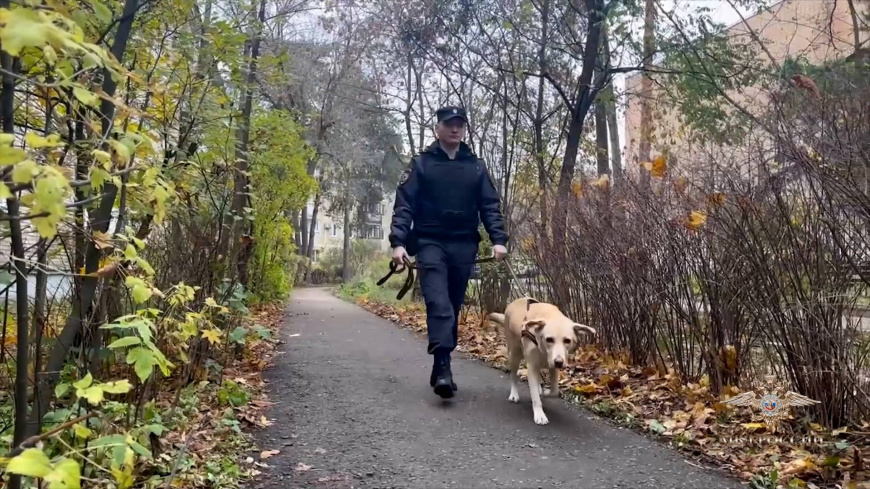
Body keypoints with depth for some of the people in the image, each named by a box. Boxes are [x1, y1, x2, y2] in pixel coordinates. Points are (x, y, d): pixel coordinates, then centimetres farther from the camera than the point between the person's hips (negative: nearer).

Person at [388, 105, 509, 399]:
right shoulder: (421, 163, 5)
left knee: (453, 308, 6)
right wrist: (398, 242, -14)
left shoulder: (476, 166, 12)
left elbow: (490, 206, 9)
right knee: (439, 304, -17)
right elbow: (404, 205, -1)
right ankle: (443, 367, -22)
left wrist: (498, 239, -7)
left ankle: (440, 368, 15)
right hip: (430, 244, -3)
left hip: (464, 247, 3)